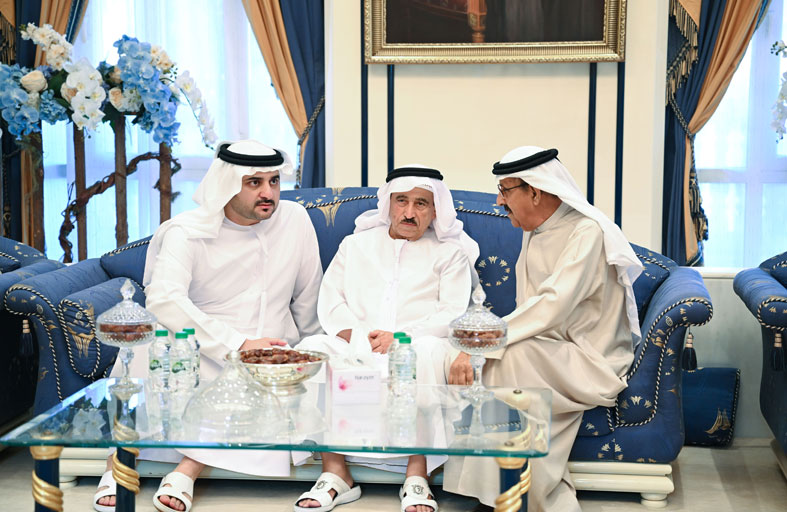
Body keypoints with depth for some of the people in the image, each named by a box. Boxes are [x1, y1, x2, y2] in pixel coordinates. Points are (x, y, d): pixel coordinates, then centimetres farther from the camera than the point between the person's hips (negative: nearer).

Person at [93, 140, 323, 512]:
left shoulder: (295, 220, 2)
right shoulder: (186, 232, -9)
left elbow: (308, 298, 13)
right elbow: (163, 299, -25)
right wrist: (237, 345, -30)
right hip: (196, 353, -1)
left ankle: (185, 473, -36)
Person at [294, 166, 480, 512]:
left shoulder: (448, 253, 13)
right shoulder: (356, 244, 21)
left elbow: (452, 314, 0)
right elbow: (329, 304, 12)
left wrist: (401, 338, -15)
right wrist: (359, 336, -8)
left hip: (415, 347, -2)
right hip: (355, 348, 3)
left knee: (430, 352, -38)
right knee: (310, 349, -28)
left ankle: (416, 477, -32)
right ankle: (335, 474, -26)